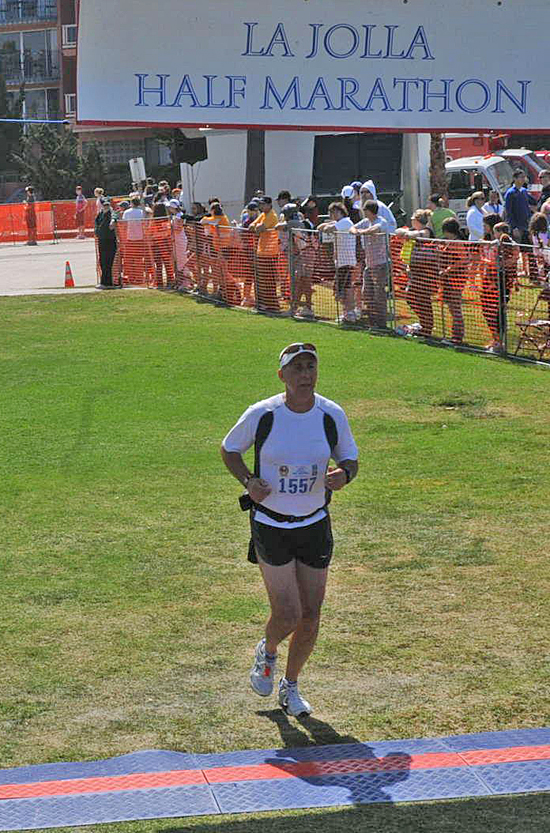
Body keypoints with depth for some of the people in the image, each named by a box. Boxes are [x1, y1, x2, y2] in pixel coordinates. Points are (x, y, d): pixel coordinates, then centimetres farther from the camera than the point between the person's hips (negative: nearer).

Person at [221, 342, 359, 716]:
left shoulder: (332, 415, -5)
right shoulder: (262, 414, -12)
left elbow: (351, 458, 9)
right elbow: (229, 449, 5)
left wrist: (344, 474, -15)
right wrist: (248, 481, -13)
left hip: (315, 526, 3)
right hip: (270, 526, -3)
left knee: (310, 616, 4)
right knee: (288, 615, -10)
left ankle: (291, 686, 28)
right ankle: (267, 653, 26)